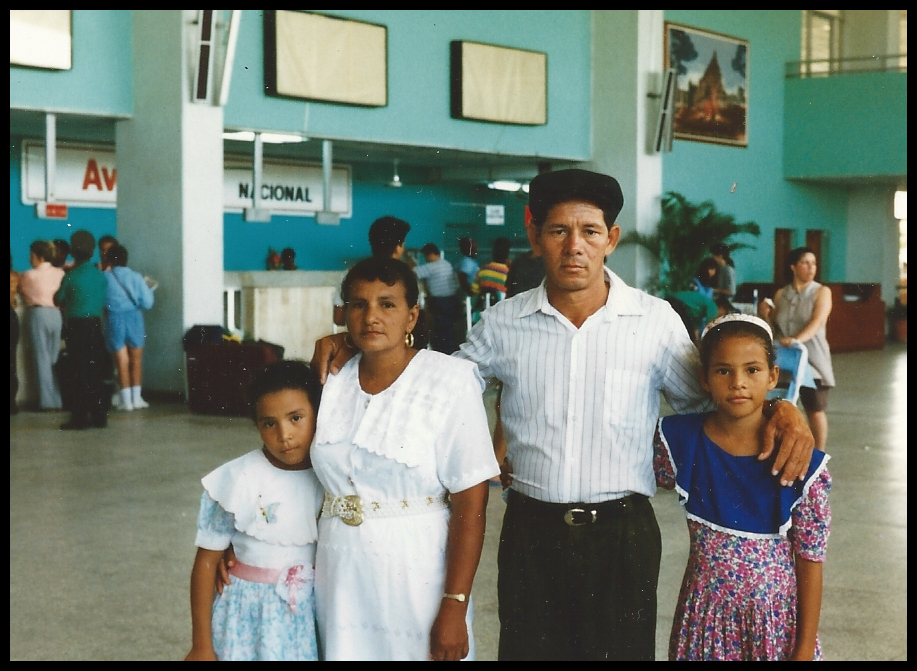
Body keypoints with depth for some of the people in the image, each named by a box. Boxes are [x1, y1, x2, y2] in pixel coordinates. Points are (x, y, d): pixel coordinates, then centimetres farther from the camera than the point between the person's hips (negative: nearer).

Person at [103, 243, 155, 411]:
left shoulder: (104, 278, -5)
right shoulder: (136, 277, -3)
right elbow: (147, 303, -6)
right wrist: (148, 289, 15)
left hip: (114, 320, -1)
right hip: (134, 318, 1)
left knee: (122, 362, 7)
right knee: (136, 360, 13)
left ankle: (126, 400, 7)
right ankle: (136, 398, 14)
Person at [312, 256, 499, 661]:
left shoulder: (449, 382, -10)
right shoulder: (331, 382, 4)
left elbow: (470, 505, -13)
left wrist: (454, 608, -16)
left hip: (418, 579, -4)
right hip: (340, 579, 4)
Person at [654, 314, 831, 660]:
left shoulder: (800, 464, -15)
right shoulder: (679, 442, -11)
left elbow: (810, 562, -9)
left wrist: (805, 649, -7)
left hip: (776, 618, -1)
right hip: (706, 617, 2)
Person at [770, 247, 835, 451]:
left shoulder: (821, 292, -1)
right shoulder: (780, 294, 9)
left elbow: (818, 321, -18)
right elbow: (772, 324, 16)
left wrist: (797, 339, -33)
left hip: (812, 359, -2)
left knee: (815, 410, 4)